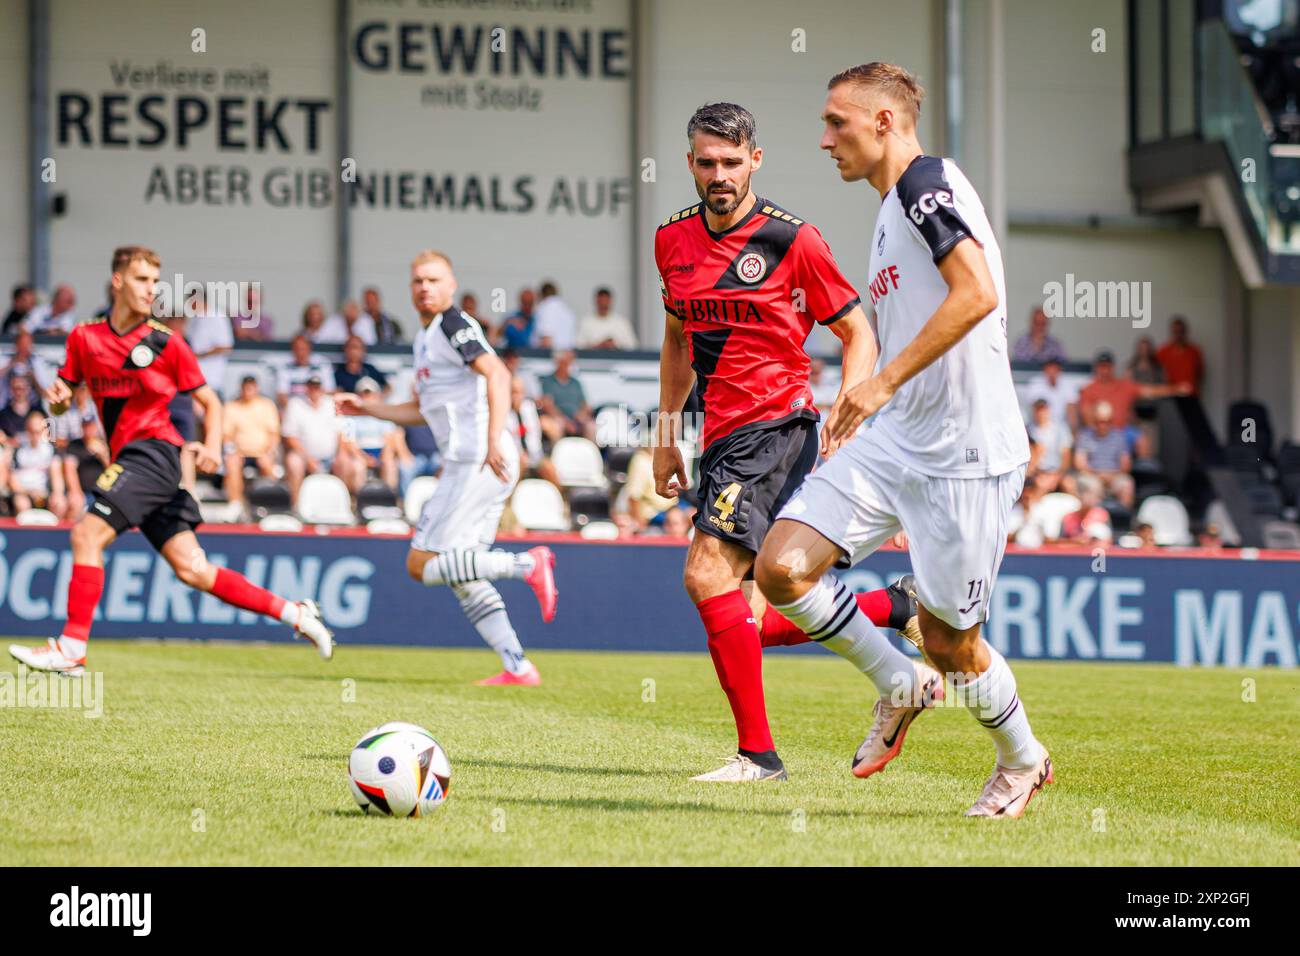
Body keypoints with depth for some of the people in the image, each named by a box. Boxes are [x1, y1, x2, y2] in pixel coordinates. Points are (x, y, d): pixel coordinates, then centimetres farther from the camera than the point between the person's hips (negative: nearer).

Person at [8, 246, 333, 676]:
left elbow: (210, 401, 6)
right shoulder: (85, 338, 10)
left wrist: (212, 446, -11)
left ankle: (71, 649, -15)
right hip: (126, 459, 5)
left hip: (153, 449, -5)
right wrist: (57, 398, -7)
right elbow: (63, 397, 17)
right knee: (191, 568, 2)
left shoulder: (165, 342, -1)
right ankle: (294, 613, 11)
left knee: (88, 533, -18)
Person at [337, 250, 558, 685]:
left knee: (421, 564, -11)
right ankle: (518, 668, 5)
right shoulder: (425, 338, 23)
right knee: (462, 579, 10)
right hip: (469, 466, 10)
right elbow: (425, 410, 35)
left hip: (478, 463, -10)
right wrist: (365, 407, 32)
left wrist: (494, 440, -31)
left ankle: (528, 565, -17)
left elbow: (497, 375, -21)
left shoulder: (454, 326, -6)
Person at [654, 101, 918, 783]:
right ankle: (893, 610, 21)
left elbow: (857, 333, 1)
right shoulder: (673, 241, 11)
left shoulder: (792, 240, -6)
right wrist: (666, 438, 21)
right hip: (722, 439, 7)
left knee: (707, 575, -20)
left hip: (777, 426, -7)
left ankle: (757, 752, -14)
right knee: (748, 620, 3)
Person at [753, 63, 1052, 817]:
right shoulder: (893, 210, 19)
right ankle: (901, 686, 13)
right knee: (782, 567, -7)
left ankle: (1024, 761, 28)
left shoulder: (928, 181, -10)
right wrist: (861, 415, 24)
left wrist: (884, 383, -23)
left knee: (949, 640, 1)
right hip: (892, 443, 9)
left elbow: (976, 294, -24)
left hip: (964, 456, -9)